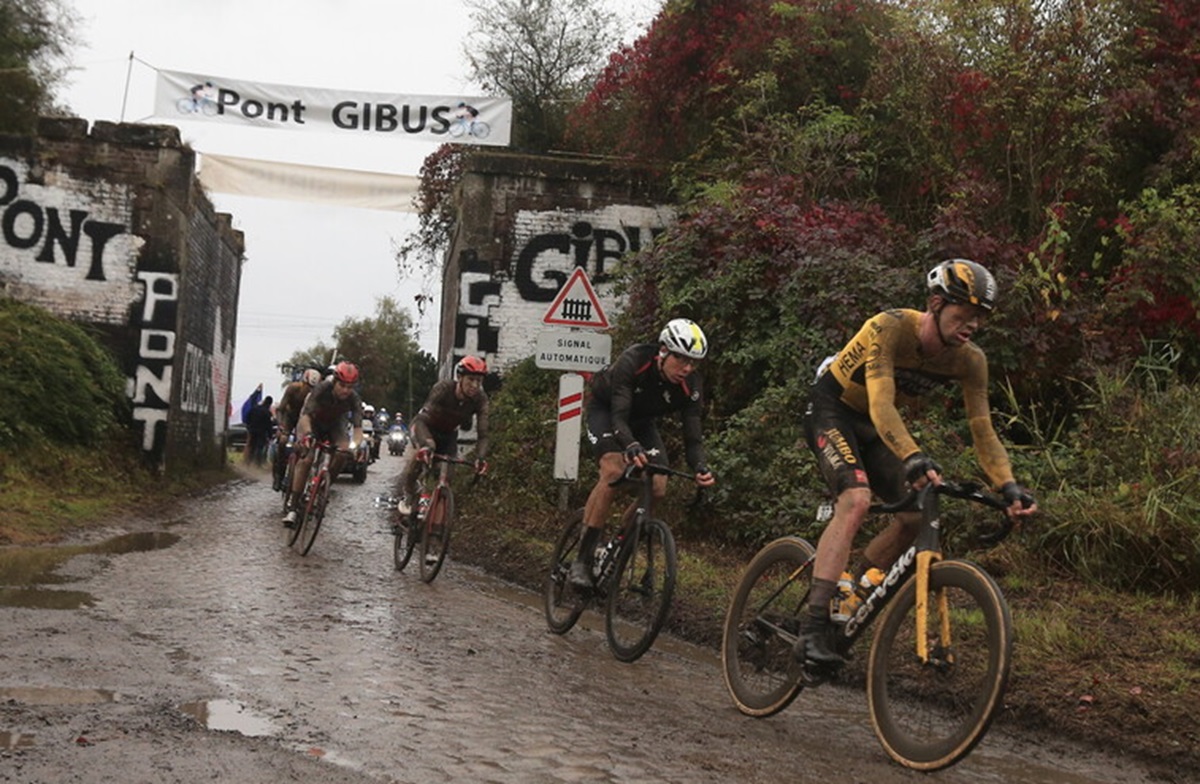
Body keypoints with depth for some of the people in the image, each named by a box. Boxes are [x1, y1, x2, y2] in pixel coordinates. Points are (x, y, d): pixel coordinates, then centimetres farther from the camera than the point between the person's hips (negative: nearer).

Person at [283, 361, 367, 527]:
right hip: (312, 421, -2)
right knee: (306, 459, -22)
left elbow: (357, 426, -31)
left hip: (335, 424, 3)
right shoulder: (322, 389, -34)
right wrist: (307, 435, -58)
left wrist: (358, 445, -52)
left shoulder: (354, 399, -27)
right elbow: (306, 415, -38)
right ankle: (292, 507, -19)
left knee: (343, 451, -27)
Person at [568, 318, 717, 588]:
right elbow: (618, 416, -40)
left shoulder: (690, 388, -23)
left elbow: (692, 436, -23)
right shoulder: (633, 361, -35)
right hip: (605, 410, -4)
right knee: (614, 471, -29)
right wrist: (631, 446, -60)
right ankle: (582, 559, -22)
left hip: (641, 421, 5)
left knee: (657, 486, -16)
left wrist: (700, 467, -44)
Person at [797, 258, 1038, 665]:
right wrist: (914, 458, -56)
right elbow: (881, 405, -41)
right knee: (856, 499, -29)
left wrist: (1009, 486, -27)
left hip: (873, 426, 7)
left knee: (916, 516, -6)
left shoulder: (969, 360, -13)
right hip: (830, 409, -7)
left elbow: (982, 430, -12)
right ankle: (813, 631, -33)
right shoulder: (889, 328, -31)